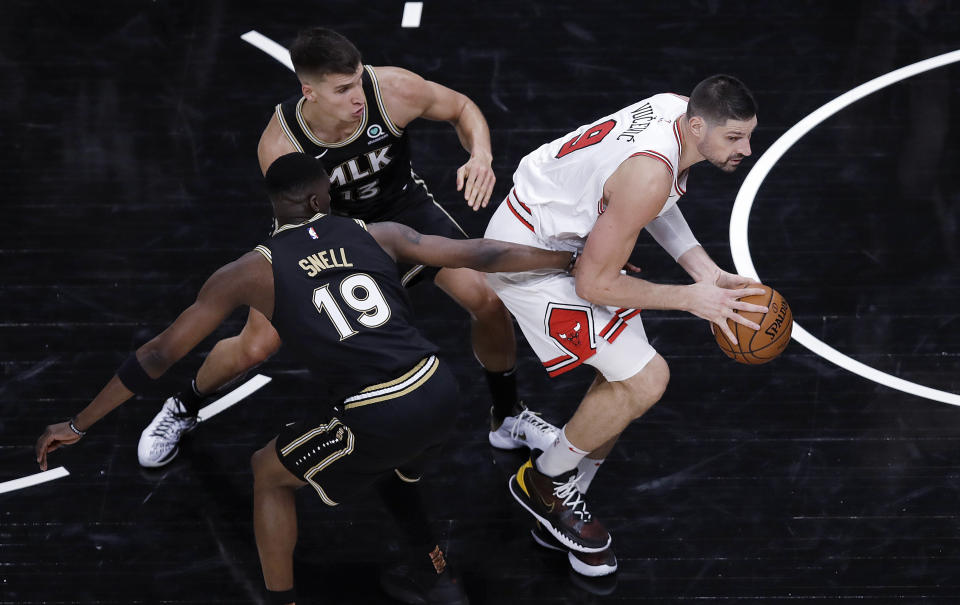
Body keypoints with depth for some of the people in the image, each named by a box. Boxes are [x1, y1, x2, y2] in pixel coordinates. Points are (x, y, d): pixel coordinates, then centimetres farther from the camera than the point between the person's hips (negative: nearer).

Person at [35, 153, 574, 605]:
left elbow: (160, 355, 7)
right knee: (390, 462, 38)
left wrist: (79, 426, 15)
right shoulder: (378, 235, 11)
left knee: (269, 474, 22)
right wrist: (569, 259, 29)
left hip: (377, 418, -4)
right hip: (439, 393, 4)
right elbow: (480, 254, 15)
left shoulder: (253, 272, 4)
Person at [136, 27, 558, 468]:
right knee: (255, 347, -6)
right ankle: (183, 408, 27)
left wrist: (480, 155, -33)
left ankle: (507, 419, 14)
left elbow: (462, 109, -13)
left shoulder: (393, 89, -32)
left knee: (488, 302, -13)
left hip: (402, 205, 2)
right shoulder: (279, 145, -34)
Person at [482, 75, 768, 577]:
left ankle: (561, 509, 26)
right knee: (645, 380, -12)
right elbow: (594, 284, -25)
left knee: (626, 377, 11)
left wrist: (704, 269, 1)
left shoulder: (681, 108, -7)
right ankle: (543, 479, 9)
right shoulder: (651, 174, -34)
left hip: (566, 233, 10)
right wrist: (692, 299, -18)